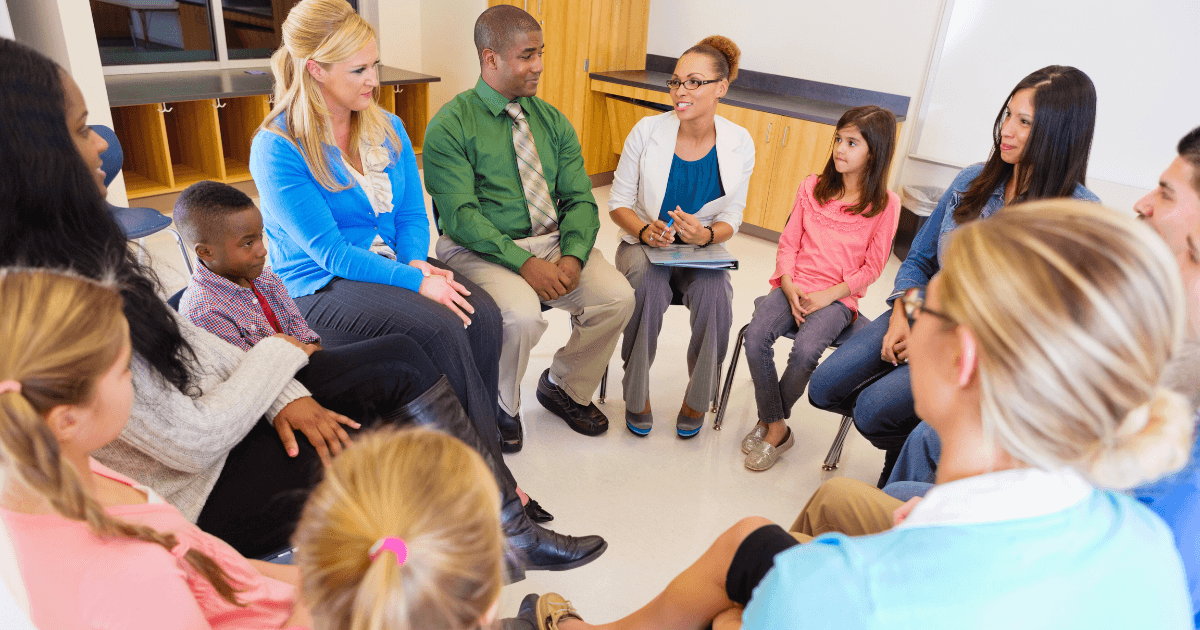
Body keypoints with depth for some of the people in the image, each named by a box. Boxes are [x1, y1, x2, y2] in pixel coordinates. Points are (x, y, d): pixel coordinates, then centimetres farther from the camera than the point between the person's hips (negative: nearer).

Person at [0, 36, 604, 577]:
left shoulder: (78, 252, -1)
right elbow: (193, 443, -25)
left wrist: (280, 394, -6)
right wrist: (278, 353, -10)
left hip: (210, 413, 8)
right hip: (192, 497, -8)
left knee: (402, 363, -2)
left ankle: (514, 532, 9)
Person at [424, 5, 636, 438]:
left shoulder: (552, 121, 11)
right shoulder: (450, 126, -6)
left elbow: (580, 199, 5)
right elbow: (460, 215, -15)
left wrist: (572, 256, -15)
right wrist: (525, 263, -25)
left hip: (553, 240, 5)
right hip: (479, 249, -5)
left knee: (618, 297, -16)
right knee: (521, 315, -32)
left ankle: (564, 388, 12)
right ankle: (500, 406, 2)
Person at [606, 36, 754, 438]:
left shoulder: (739, 144, -4)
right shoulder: (647, 131, -7)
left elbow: (731, 219, 2)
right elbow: (618, 201, -1)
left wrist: (705, 235, -21)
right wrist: (645, 231, -21)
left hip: (702, 251, 1)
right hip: (644, 244, 0)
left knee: (716, 293, -31)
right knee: (648, 283, -34)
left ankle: (697, 400, -4)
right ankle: (636, 395, -11)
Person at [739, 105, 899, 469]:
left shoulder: (885, 204, -2)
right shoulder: (812, 188, 8)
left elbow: (871, 267, -2)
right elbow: (788, 243, 8)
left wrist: (828, 295, -12)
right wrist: (789, 288, -7)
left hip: (838, 298, -3)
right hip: (795, 287, 3)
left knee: (805, 351, -30)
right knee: (756, 336, -24)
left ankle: (769, 421, -2)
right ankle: (777, 429, -7)